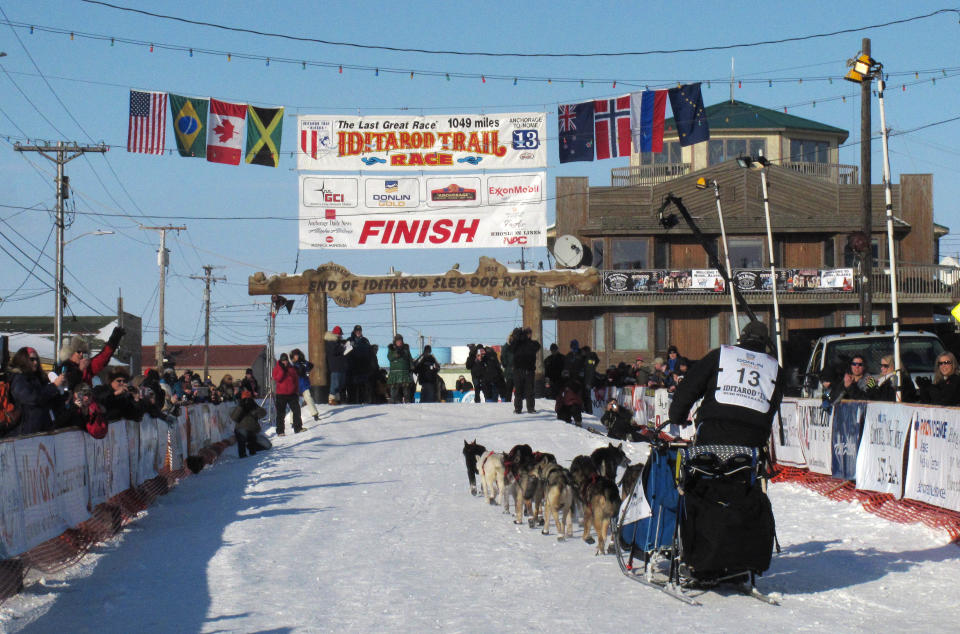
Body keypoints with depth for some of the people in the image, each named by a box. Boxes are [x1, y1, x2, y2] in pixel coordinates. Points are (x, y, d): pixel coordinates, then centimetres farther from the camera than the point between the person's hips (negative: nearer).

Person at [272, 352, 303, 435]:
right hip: (281, 394, -3)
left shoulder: (292, 368, 10)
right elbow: (277, 379, -16)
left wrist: (296, 390, 11)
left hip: (292, 394, 3)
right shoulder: (277, 368, 0)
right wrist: (282, 369, -20)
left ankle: (298, 428, 7)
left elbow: (296, 379, 17)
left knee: (296, 411, -1)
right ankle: (280, 431, 4)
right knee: (281, 413, 0)